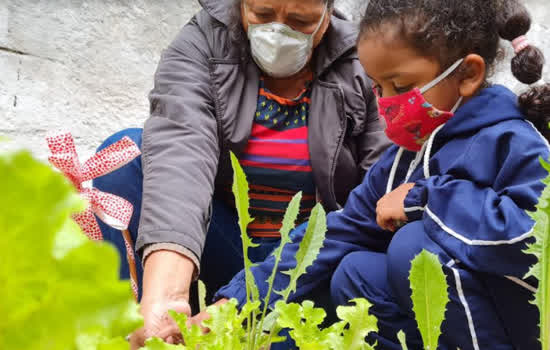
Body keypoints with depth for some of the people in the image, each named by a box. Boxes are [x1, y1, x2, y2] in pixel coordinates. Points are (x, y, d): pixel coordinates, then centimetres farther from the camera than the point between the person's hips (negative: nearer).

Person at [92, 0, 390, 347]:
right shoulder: (200, 47, -12)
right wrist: (165, 292, -48)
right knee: (126, 153, -23)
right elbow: (179, 158, -31)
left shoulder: (363, 65, -6)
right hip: (220, 250, 1)